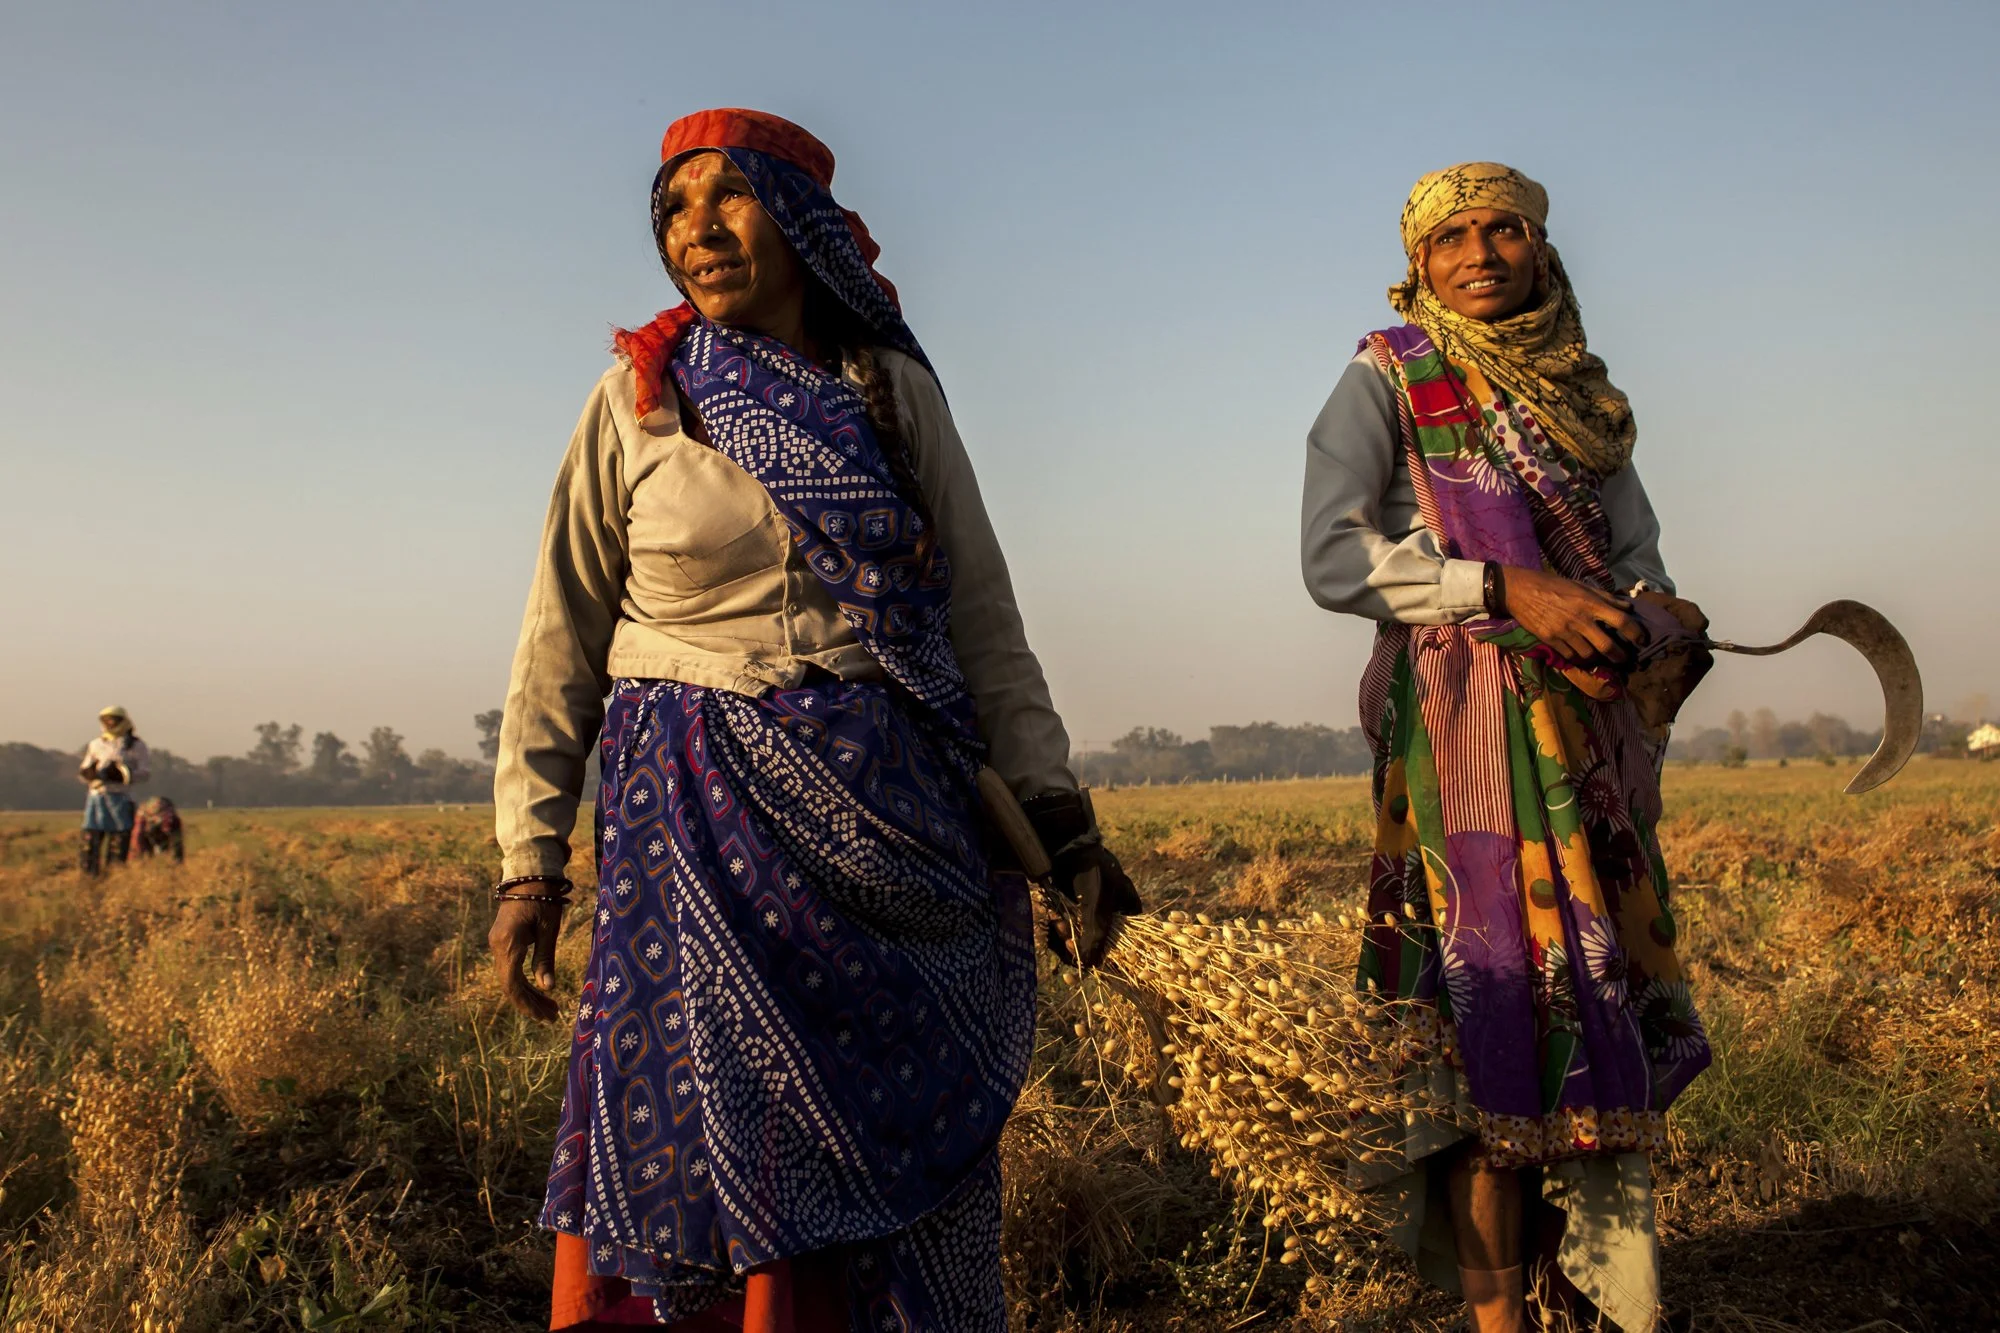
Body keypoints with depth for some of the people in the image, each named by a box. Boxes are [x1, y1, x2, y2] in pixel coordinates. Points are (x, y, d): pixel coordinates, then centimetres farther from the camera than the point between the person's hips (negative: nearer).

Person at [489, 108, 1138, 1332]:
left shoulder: (897, 392, 7)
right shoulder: (636, 401, 3)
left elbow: (982, 617, 8)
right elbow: (563, 641, 3)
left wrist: (1057, 814, 1)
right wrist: (530, 860, -3)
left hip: (895, 813, 2)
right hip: (698, 819, -1)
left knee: (903, 1155, 5)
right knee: (682, 1157, 0)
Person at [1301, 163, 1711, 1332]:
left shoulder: (1582, 395, 16)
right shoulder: (1386, 379, 1)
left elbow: (1639, 562, 14)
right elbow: (1332, 557, -10)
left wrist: (1648, 618, -10)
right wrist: (1506, 590, -18)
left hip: (1592, 731, 6)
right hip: (1460, 723, -5)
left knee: (1613, 1003, 5)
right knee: (1494, 1008, -8)